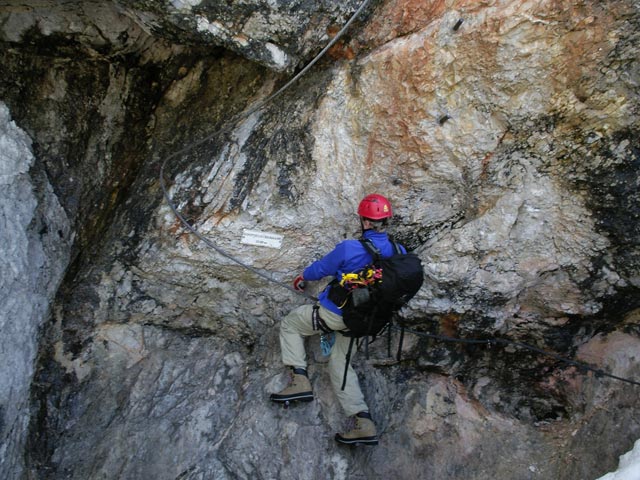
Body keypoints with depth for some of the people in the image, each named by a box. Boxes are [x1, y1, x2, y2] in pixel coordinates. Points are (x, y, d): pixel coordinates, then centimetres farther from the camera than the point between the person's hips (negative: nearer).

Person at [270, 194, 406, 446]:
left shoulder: (349, 249, -25)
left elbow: (321, 268, -6)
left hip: (333, 314, -6)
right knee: (340, 364, 18)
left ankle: (300, 380, 5)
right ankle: (364, 423, 7)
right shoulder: (399, 252, -8)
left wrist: (302, 278, 15)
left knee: (289, 324, 17)